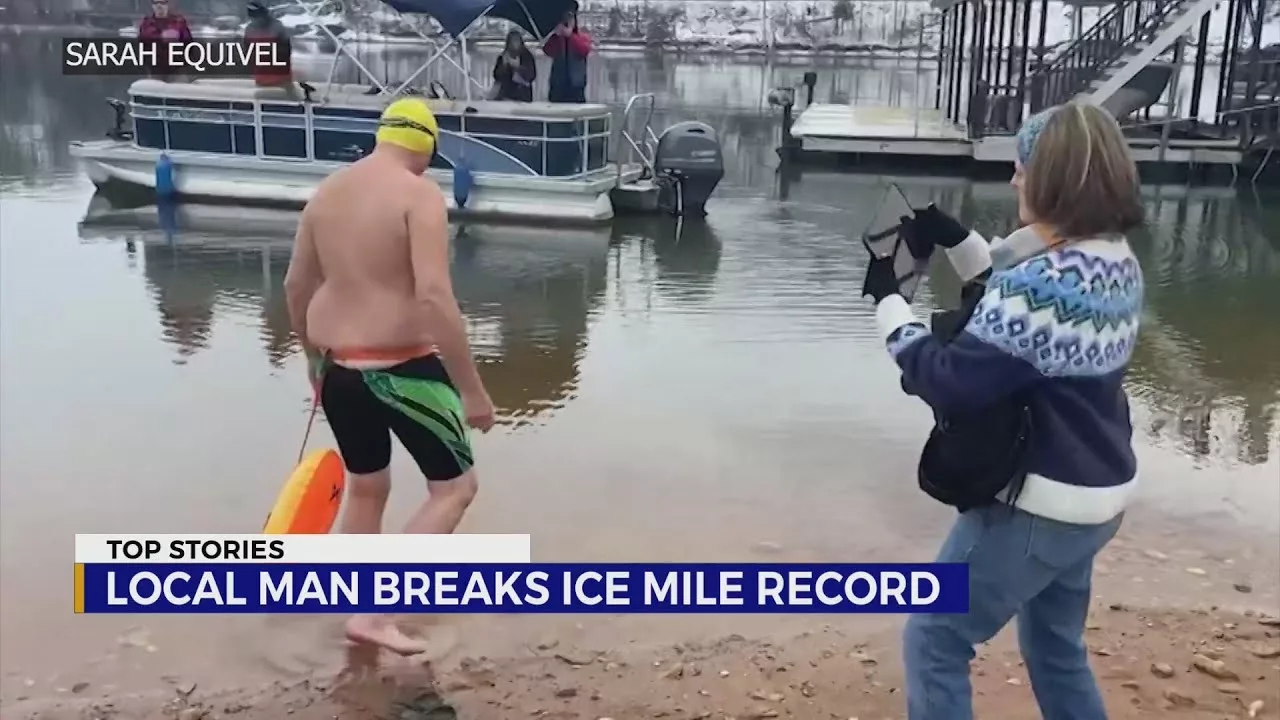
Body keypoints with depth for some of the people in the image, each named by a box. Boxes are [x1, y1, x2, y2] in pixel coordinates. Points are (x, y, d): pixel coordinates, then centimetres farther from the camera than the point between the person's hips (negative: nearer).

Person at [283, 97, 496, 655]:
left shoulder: (327, 191, 8)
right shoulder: (419, 194, -14)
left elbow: (295, 285, 15)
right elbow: (434, 298, -25)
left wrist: (315, 359, 29)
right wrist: (473, 390, -21)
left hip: (338, 364, 8)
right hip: (401, 368, -8)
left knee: (366, 488, 24)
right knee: (455, 487, 8)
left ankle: (360, 613, 34)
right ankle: (375, 614, -1)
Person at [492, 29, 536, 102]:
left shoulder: (527, 56, 1)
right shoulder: (503, 56, 7)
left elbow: (532, 75, -6)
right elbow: (496, 75, 3)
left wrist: (518, 66, -18)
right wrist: (504, 65, -13)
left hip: (523, 97, -2)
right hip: (506, 95, 2)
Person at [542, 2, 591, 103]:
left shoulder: (583, 37, 8)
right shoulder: (555, 37, 11)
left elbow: (585, 50, -13)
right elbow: (547, 51, -8)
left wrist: (570, 35, -21)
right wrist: (556, 35, -22)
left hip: (576, 87, -1)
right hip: (557, 86, 1)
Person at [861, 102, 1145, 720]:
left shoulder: (1045, 282, -26)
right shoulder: (1118, 265, 3)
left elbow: (946, 382, -23)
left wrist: (886, 297, -13)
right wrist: (954, 239, 8)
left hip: (1035, 505, -9)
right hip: (1096, 496, 9)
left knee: (933, 642, 7)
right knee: (1056, 649, 27)